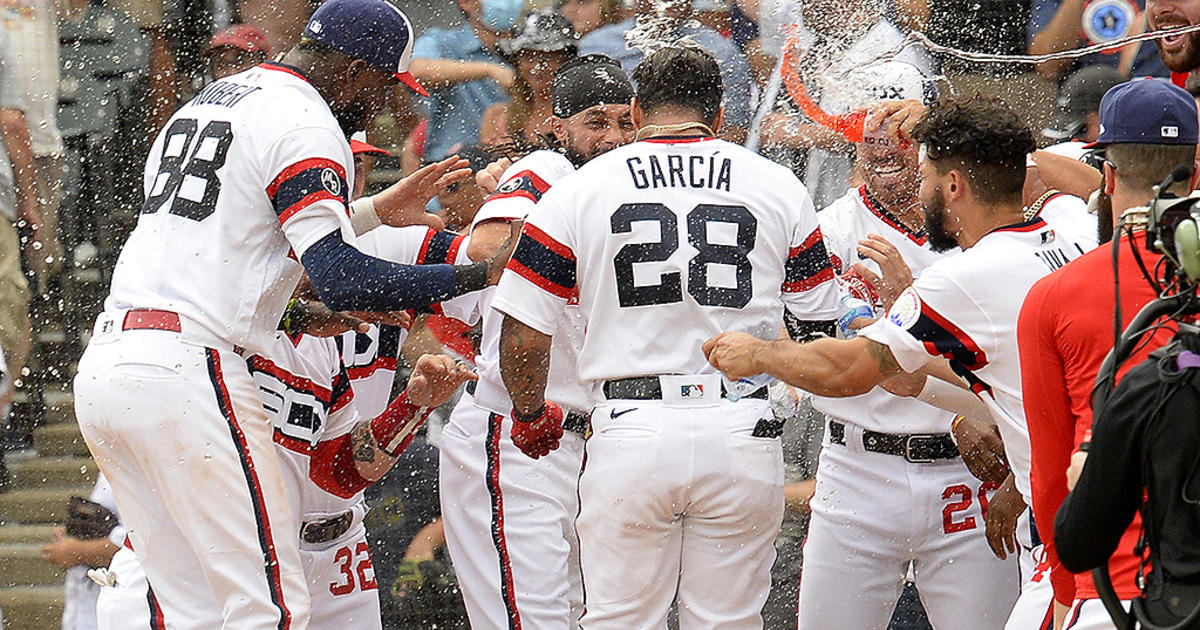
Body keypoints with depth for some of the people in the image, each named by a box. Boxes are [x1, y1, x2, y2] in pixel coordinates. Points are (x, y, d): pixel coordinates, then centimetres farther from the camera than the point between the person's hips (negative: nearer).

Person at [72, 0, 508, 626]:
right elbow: (340, 280, -17)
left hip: (99, 370, 9)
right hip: (187, 372, -9)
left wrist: (376, 211, 31)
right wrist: (482, 274, -13)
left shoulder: (206, 100, 23)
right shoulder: (303, 121, -6)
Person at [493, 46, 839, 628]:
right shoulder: (779, 187, 7)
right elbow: (820, 325, 12)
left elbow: (524, 333, 2)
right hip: (743, 430, 1)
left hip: (631, 430, -1)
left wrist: (530, 416, 20)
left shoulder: (578, 189, 3)